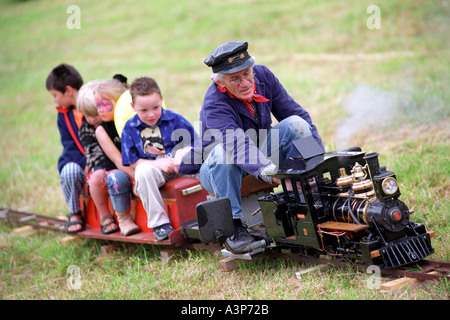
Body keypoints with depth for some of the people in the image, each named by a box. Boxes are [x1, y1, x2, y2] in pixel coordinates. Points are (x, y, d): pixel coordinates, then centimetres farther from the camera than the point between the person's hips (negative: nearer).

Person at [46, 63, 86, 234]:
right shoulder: (63, 116, 7)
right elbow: (70, 146, 2)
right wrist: (86, 164, -16)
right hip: (78, 161, 3)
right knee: (70, 171, -31)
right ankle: (74, 213, -9)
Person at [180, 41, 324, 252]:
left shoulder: (263, 76, -12)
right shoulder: (214, 104, -29)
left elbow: (295, 112, -6)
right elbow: (236, 142, -47)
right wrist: (268, 172, -64)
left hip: (260, 152, 5)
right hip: (219, 169, -4)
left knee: (296, 123, -19)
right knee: (224, 151, -40)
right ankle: (233, 224, -30)